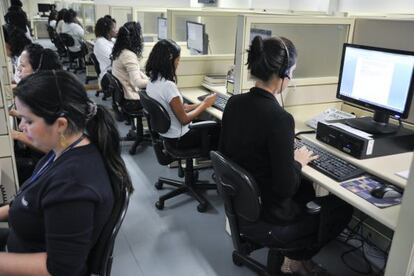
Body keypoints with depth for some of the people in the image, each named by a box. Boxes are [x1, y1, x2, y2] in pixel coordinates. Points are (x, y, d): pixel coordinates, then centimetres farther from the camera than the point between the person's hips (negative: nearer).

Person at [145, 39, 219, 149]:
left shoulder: (152, 81, -1)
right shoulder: (168, 86, -28)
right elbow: (184, 119, -22)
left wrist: (199, 105, 4)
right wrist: (205, 104, -10)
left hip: (165, 132, 8)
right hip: (178, 138, -8)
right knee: (218, 130, 10)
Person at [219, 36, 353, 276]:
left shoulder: (234, 102, -7)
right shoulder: (280, 118, -30)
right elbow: (285, 188, -26)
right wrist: (298, 162, -6)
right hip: (268, 215, -7)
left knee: (306, 186, 31)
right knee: (343, 207, 16)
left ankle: (295, 254, 33)